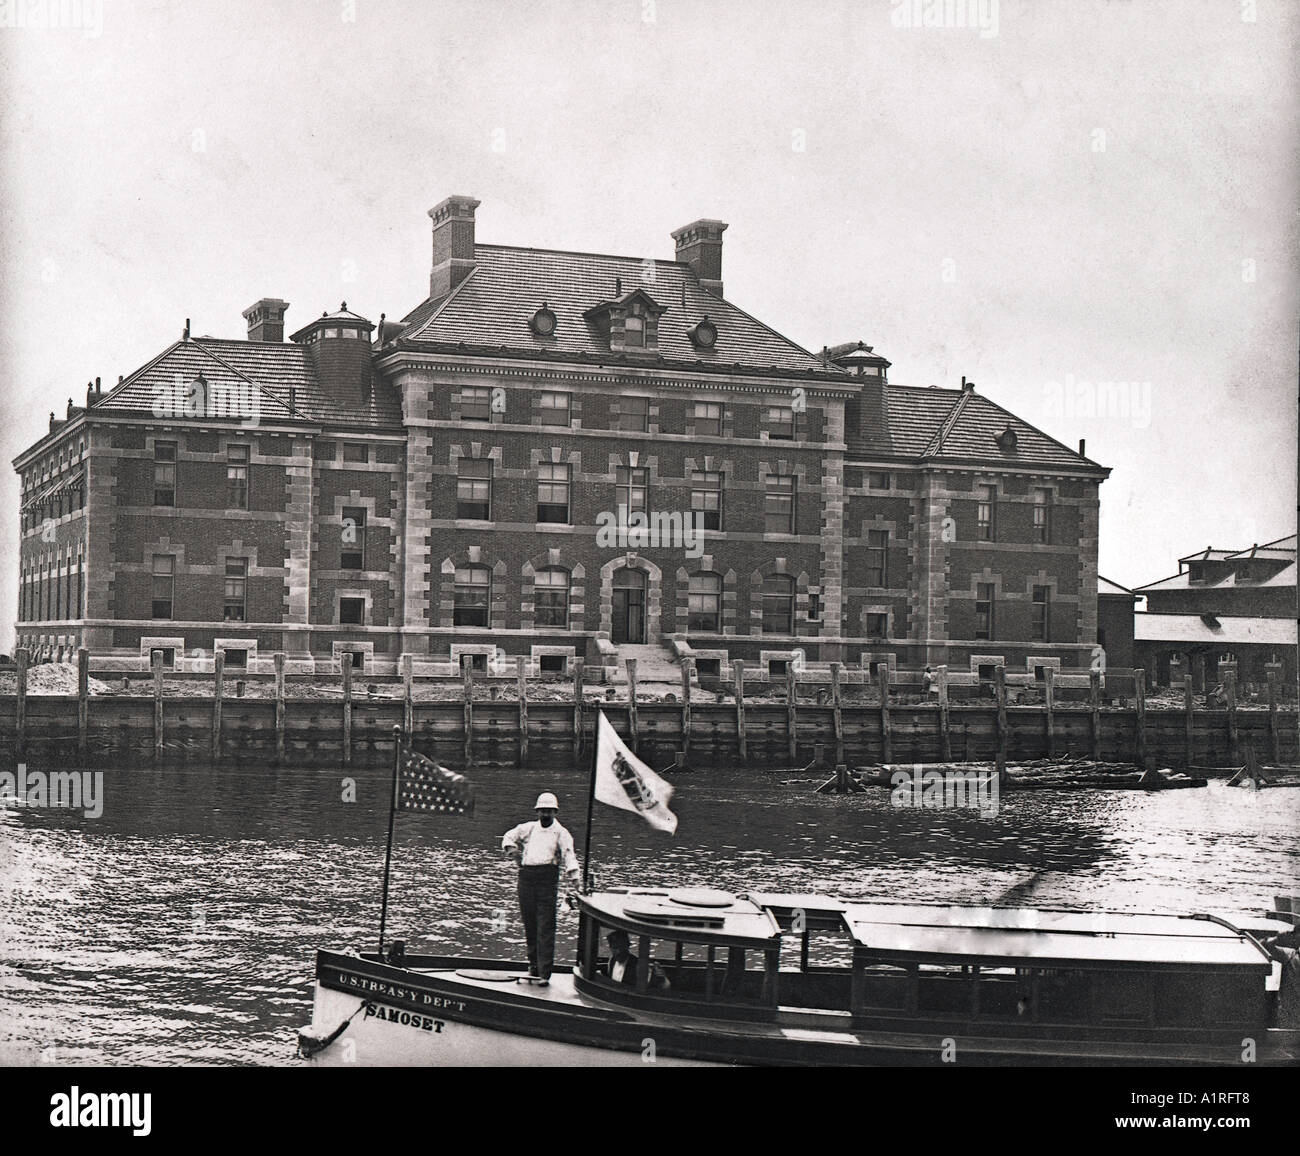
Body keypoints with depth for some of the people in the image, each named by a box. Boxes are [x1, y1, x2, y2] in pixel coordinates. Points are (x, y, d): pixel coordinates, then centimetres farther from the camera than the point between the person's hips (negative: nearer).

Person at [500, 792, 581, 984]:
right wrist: (511, 849, 9)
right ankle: (533, 964, 20)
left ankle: (544, 972, -12)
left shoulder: (561, 833, 6)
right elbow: (509, 836, 30)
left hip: (547, 877, -4)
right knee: (529, 924, 7)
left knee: (545, 927, -9)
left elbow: (568, 855, -6)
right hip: (526, 876, 4)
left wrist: (573, 878, -20)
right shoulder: (528, 828, 17)